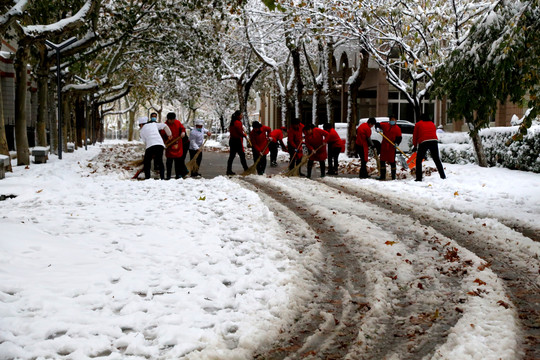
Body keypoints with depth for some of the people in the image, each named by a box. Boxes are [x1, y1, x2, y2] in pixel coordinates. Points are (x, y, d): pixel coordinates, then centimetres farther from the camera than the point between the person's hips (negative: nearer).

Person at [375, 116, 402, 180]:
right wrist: (377, 127, -6)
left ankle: (393, 176, 7)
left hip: (391, 147, -4)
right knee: (382, 161, 6)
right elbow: (378, 124, 17)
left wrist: (397, 143, -19)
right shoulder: (385, 125, 8)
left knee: (392, 161, -2)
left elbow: (399, 138, -1)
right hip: (384, 146, 4)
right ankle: (383, 175, 15)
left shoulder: (397, 128, 0)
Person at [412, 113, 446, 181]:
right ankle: (443, 176, 16)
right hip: (434, 141, 4)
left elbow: (415, 136, 12)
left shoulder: (418, 124, 14)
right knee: (437, 160, 15)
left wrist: (415, 146, 21)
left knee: (419, 161, 5)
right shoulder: (432, 124, 24)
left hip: (423, 142, -4)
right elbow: (434, 134, 21)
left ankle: (419, 178, -4)